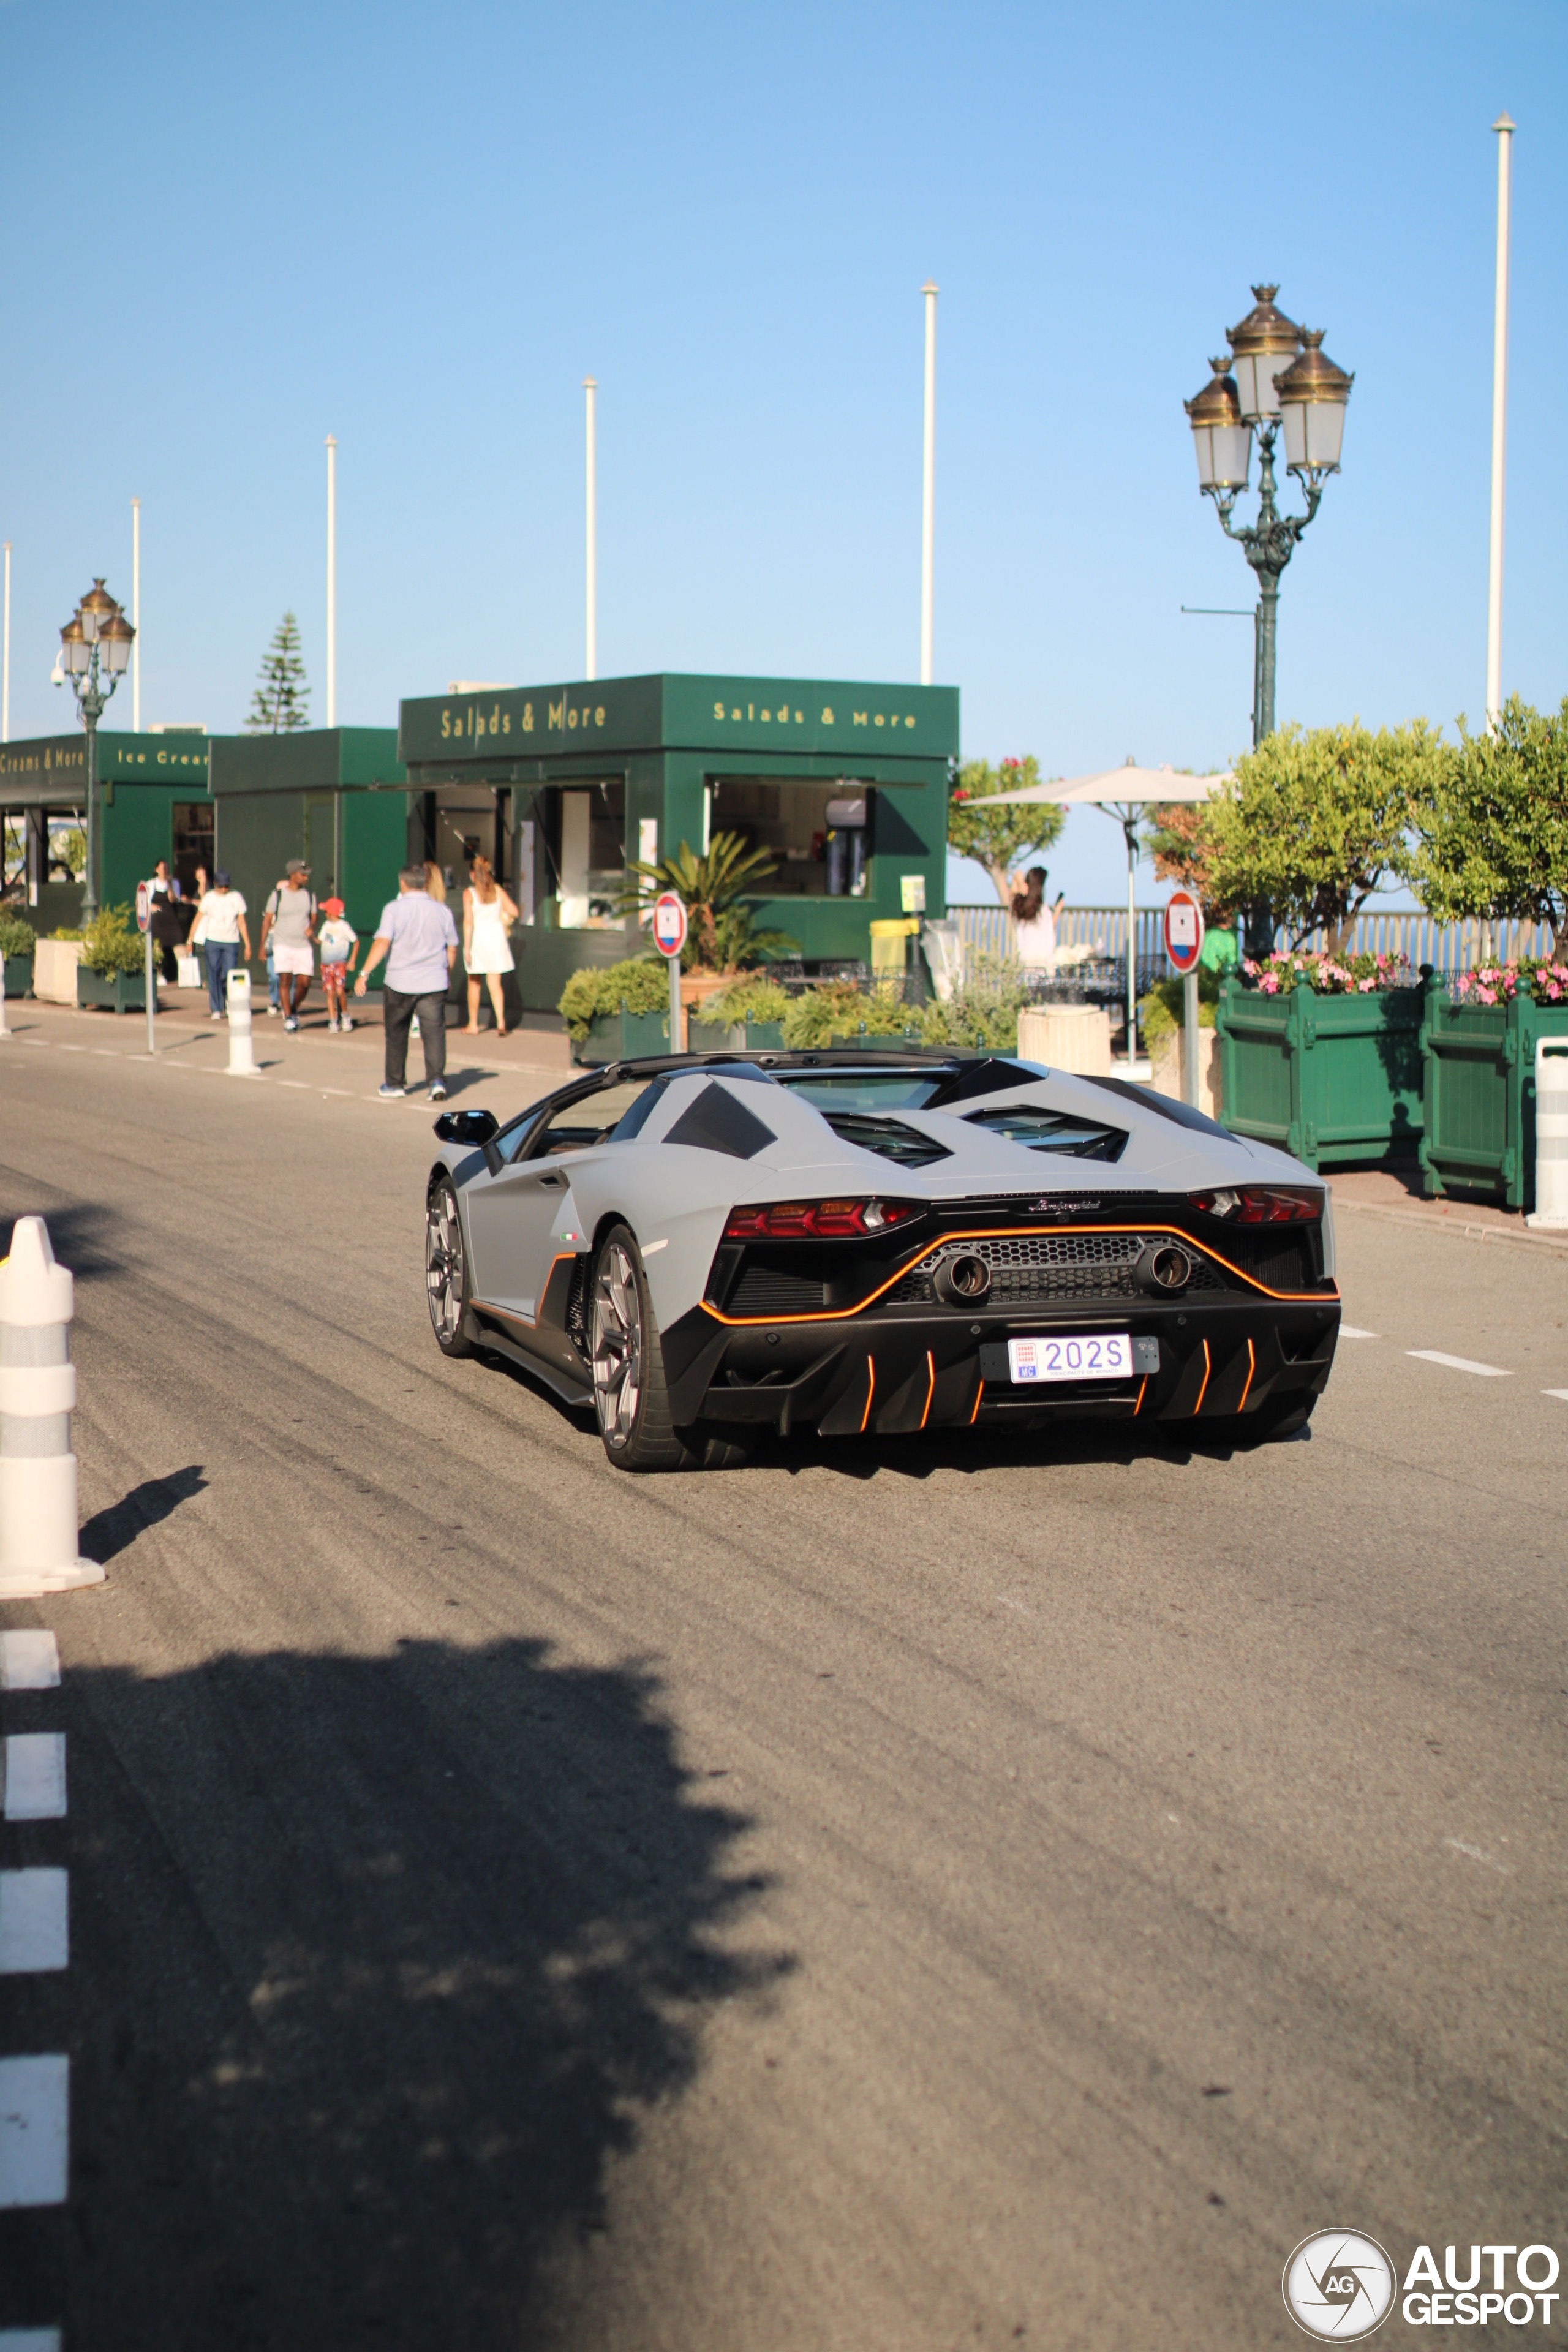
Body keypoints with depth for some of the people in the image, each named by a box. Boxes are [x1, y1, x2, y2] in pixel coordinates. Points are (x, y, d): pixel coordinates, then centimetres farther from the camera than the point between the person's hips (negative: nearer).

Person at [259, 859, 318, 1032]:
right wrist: (263, 945, 1)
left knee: (304, 983, -2)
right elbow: (267, 919, 3)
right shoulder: (278, 895, -2)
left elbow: (313, 917, 14)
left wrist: (311, 928, -10)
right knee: (285, 979, -12)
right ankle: (288, 1018, -5)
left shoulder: (308, 895, 7)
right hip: (283, 945, -3)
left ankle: (293, 1010, 24)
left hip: (304, 945, 3)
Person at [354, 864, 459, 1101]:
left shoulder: (394, 909, -7)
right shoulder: (442, 911, 4)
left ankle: (395, 1083, 21)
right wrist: (447, 975, 27)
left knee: (396, 1035, 13)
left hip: (400, 983, -2)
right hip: (434, 983, 2)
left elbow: (382, 943, -18)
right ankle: (437, 1080, -17)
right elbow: (452, 949, 11)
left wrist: (365, 973, -18)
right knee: (434, 1032, -1)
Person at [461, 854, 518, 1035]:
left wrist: (467, 947, -14)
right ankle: (501, 1021, -13)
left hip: (478, 938, -2)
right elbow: (514, 912, -1)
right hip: (496, 936, 2)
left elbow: (468, 921, -14)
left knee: (474, 984, 12)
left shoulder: (470, 893, -9)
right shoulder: (497, 890, 1)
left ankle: (473, 1025, 17)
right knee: (495, 983, 4)